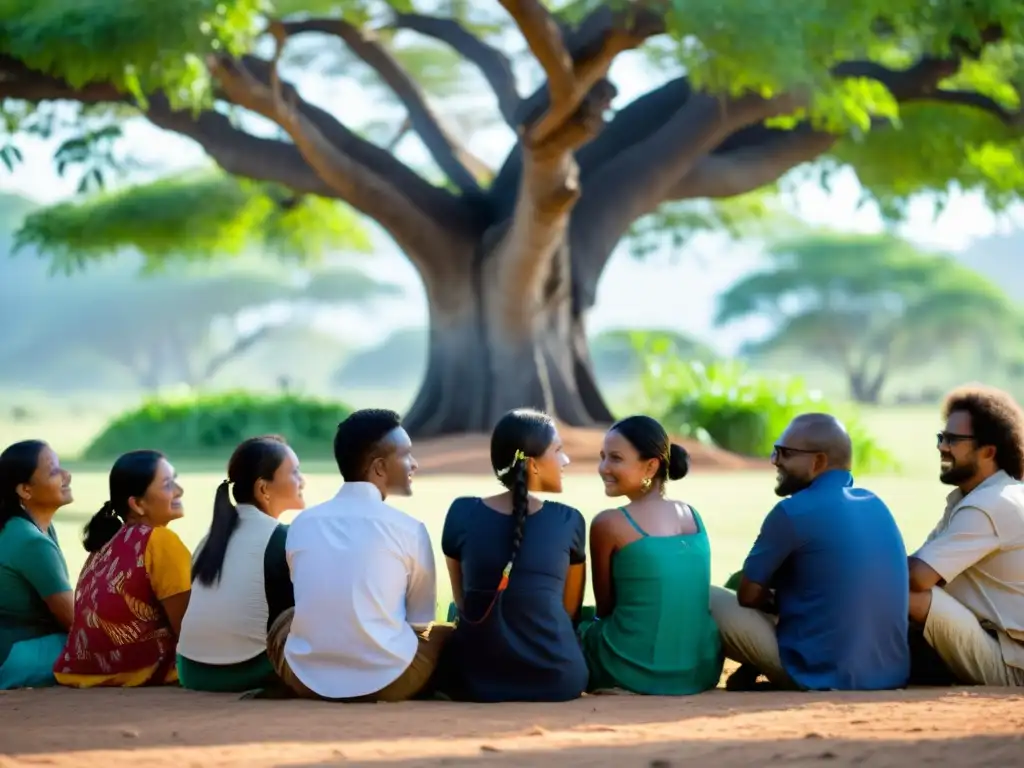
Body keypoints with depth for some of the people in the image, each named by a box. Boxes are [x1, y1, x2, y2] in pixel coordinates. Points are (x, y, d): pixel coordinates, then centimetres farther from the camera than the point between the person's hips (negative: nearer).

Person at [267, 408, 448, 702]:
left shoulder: (302, 524, 5)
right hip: (388, 679, -3)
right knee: (447, 637, 25)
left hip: (308, 678, 3)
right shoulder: (409, 529, -5)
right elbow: (421, 620, 7)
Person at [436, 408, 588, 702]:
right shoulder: (569, 521, -2)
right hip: (555, 679, 0)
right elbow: (570, 610, 11)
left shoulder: (462, 514, -1)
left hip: (475, 678, 0)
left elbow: (462, 603, 10)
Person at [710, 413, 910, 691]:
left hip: (824, 675, -8)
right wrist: (784, 599, 17)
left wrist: (780, 600, 15)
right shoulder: (875, 504, 11)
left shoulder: (793, 511, -13)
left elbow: (748, 594, -4)